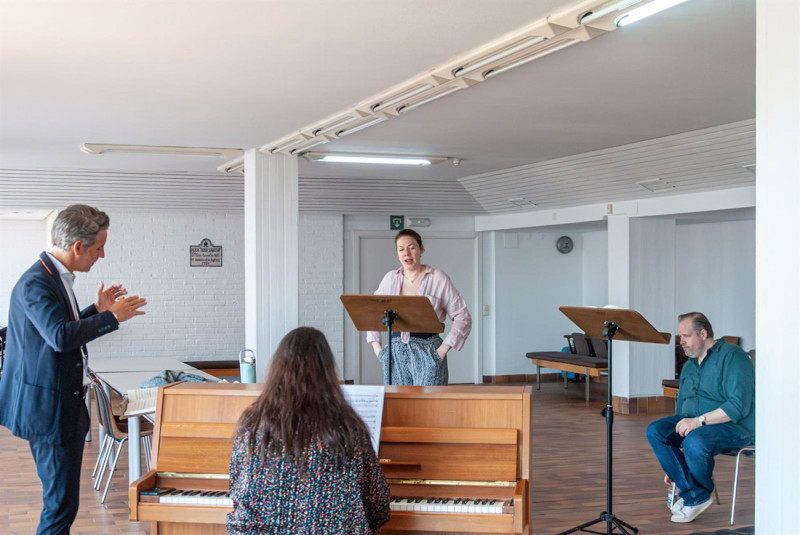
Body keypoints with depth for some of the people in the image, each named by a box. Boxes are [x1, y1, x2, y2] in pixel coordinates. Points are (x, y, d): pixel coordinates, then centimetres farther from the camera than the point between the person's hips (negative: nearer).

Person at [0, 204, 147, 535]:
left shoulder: (57, 277, 11)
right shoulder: (35, 283, -20)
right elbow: (60, 336, -34)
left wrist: (97, 309, 18)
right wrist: (111, 317, -25)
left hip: (66, 404, 10)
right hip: (48, 408, -10)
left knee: (62, 498, 20)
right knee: (61, 503, -4)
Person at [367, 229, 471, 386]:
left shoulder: (439, 279, 1)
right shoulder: (390, 279, 12)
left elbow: (463, 317, -1)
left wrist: (443, 349, -8)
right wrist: (376, 347, 8)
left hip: (428, 351, -3)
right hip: (396, 352, 4)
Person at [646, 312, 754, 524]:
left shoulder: (731, 356, -10)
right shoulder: (690, 365, 16)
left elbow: (739, 405, -21)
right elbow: (682, 404, 19)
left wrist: (700, 420, -27)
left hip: (735, 426, -8)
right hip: (695, 422, 8)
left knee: (694, 441, -36)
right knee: (655, 431, -15)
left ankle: (696, 495, -7)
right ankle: (694, 491, -13)